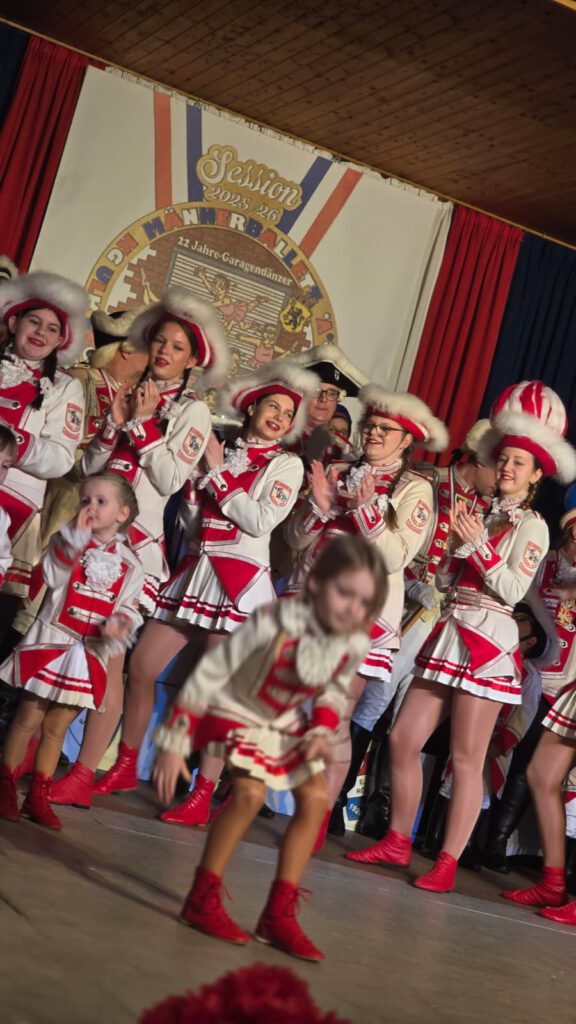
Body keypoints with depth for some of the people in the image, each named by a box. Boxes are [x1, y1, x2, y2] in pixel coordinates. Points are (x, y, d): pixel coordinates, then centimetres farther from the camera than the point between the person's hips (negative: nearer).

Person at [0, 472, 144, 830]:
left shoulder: (129, 563, 3)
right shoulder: (68, 542, -2)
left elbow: (128, 607, 3)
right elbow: (54, 575, -19)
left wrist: (120, 624, -18)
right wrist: (76, 537, -23)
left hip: (89, 653, 2)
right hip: (52, 640, -2)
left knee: (57, 726, 9)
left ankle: (38, 796, 17)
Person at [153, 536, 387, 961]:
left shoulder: (356, 644, -18)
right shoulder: (275, 622, -35)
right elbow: (207, 676, -27)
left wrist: (322, 730, -14)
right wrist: (174, 744, -25)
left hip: (285, 723, 6)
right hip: (235, 712, -6)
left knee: (316, 798, -4)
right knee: (251, 792, -24)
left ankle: (279, 915, 5)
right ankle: (202, 899, -8)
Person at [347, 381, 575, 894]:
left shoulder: (531, 526, -1)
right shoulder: (483, 514, 16)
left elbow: (514, 590, -12)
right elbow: (446, 579, 13)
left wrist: (479, 545, -14)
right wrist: (459, 541, -2)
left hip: (488, 642, -7)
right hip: (450, 634, 7)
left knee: (467, 758, -4)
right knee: (403, 739, 4)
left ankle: (448, 862, 0)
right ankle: (397, 841, 16)